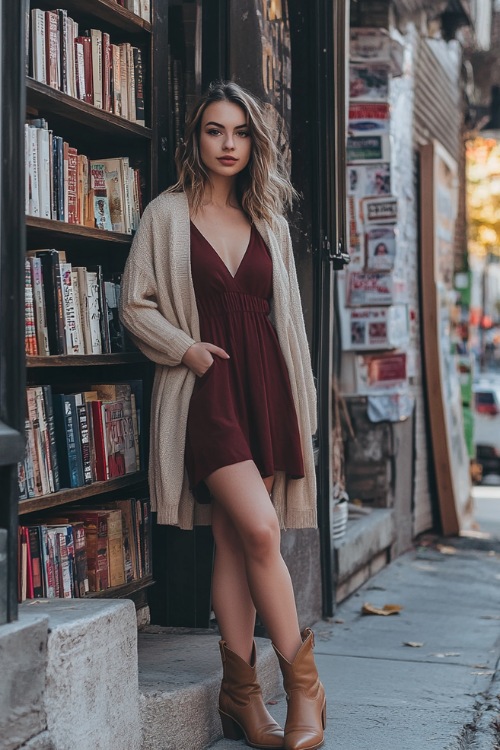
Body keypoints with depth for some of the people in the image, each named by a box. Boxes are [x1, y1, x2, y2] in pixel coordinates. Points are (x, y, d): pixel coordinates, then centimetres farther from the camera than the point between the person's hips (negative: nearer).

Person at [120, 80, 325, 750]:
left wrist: (301, 403, 13)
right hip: (206, 388, -4)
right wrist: (185, 347, -12)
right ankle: (304, 683, -3)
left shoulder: (268, 220, 16)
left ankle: (242, 694, 8)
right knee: (259, 530, -15)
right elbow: (135, 305, 4)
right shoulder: (167, 213, 5)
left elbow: (288, 314, 17)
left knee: (236, 539, 2)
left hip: (264, 384, 4)